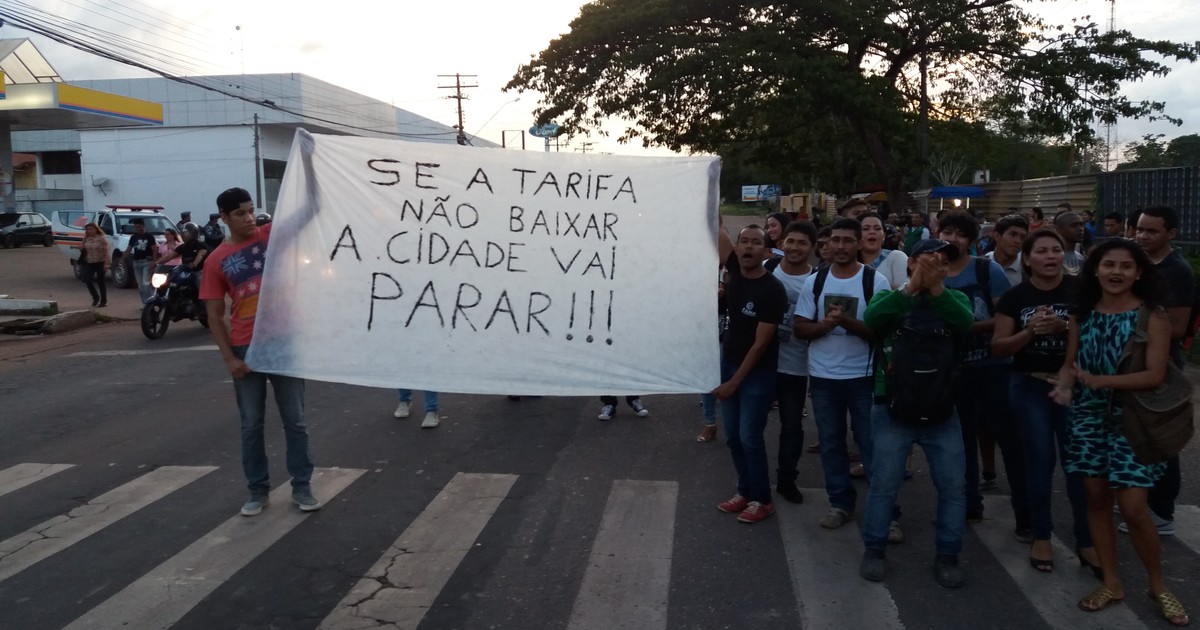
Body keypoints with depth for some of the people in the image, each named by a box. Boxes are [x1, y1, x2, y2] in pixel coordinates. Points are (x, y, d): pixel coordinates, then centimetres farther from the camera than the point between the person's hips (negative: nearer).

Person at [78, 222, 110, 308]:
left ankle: (104, 301, 10)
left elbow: (106, 252, -12)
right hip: (89, 263, 5)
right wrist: (81, 248, -3)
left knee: (100, 282, 1)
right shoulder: (86, 239, 8)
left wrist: (106, 263, -19)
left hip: (100, 263, -5)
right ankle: (96, 297, 17)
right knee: (88, 280, -3)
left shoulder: (102, 238, -7)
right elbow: (83, 250, 20)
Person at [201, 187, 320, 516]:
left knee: (295, 420, 6)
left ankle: (302, 487, 16)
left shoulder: (272, 235, 2)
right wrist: (229, 358, -7)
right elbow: (215, 316, 2)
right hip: (246, 349, 0)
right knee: (251, 425, 8)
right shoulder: (217, 261, 1)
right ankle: (257, 491, 20)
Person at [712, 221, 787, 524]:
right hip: (729, 362, 6)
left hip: (757, 372, -6)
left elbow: (761, 343, -18)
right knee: (733, 436, 11)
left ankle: (761, 499, 14)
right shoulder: (735, 270, -3)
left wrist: (735, 382, -14)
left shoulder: (773, 290, -20)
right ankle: (745, 491, 25)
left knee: (750, 437, -2)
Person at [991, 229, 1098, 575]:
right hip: (1030, 386, 0)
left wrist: (1064, 327, -22)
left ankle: (1086, 540, 13)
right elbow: (999, 347, -3)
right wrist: (1030, 331, -19)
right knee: (1040, 459, 4)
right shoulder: (1014, 297, -2)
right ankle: (1041, 536, 17)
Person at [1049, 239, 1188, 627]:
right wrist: (1064, 386, -16)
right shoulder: (1082, 313, 4)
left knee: (1133, 508, -5)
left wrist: (1099, 381, -24)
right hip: (1088, 417, 4)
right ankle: (1111, 582, 24)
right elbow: (1070, 363, 6)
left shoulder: (1152, 315, -8)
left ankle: (1158, 586, 20)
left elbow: (1155, 375, -15)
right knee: (1096, 497, 9)